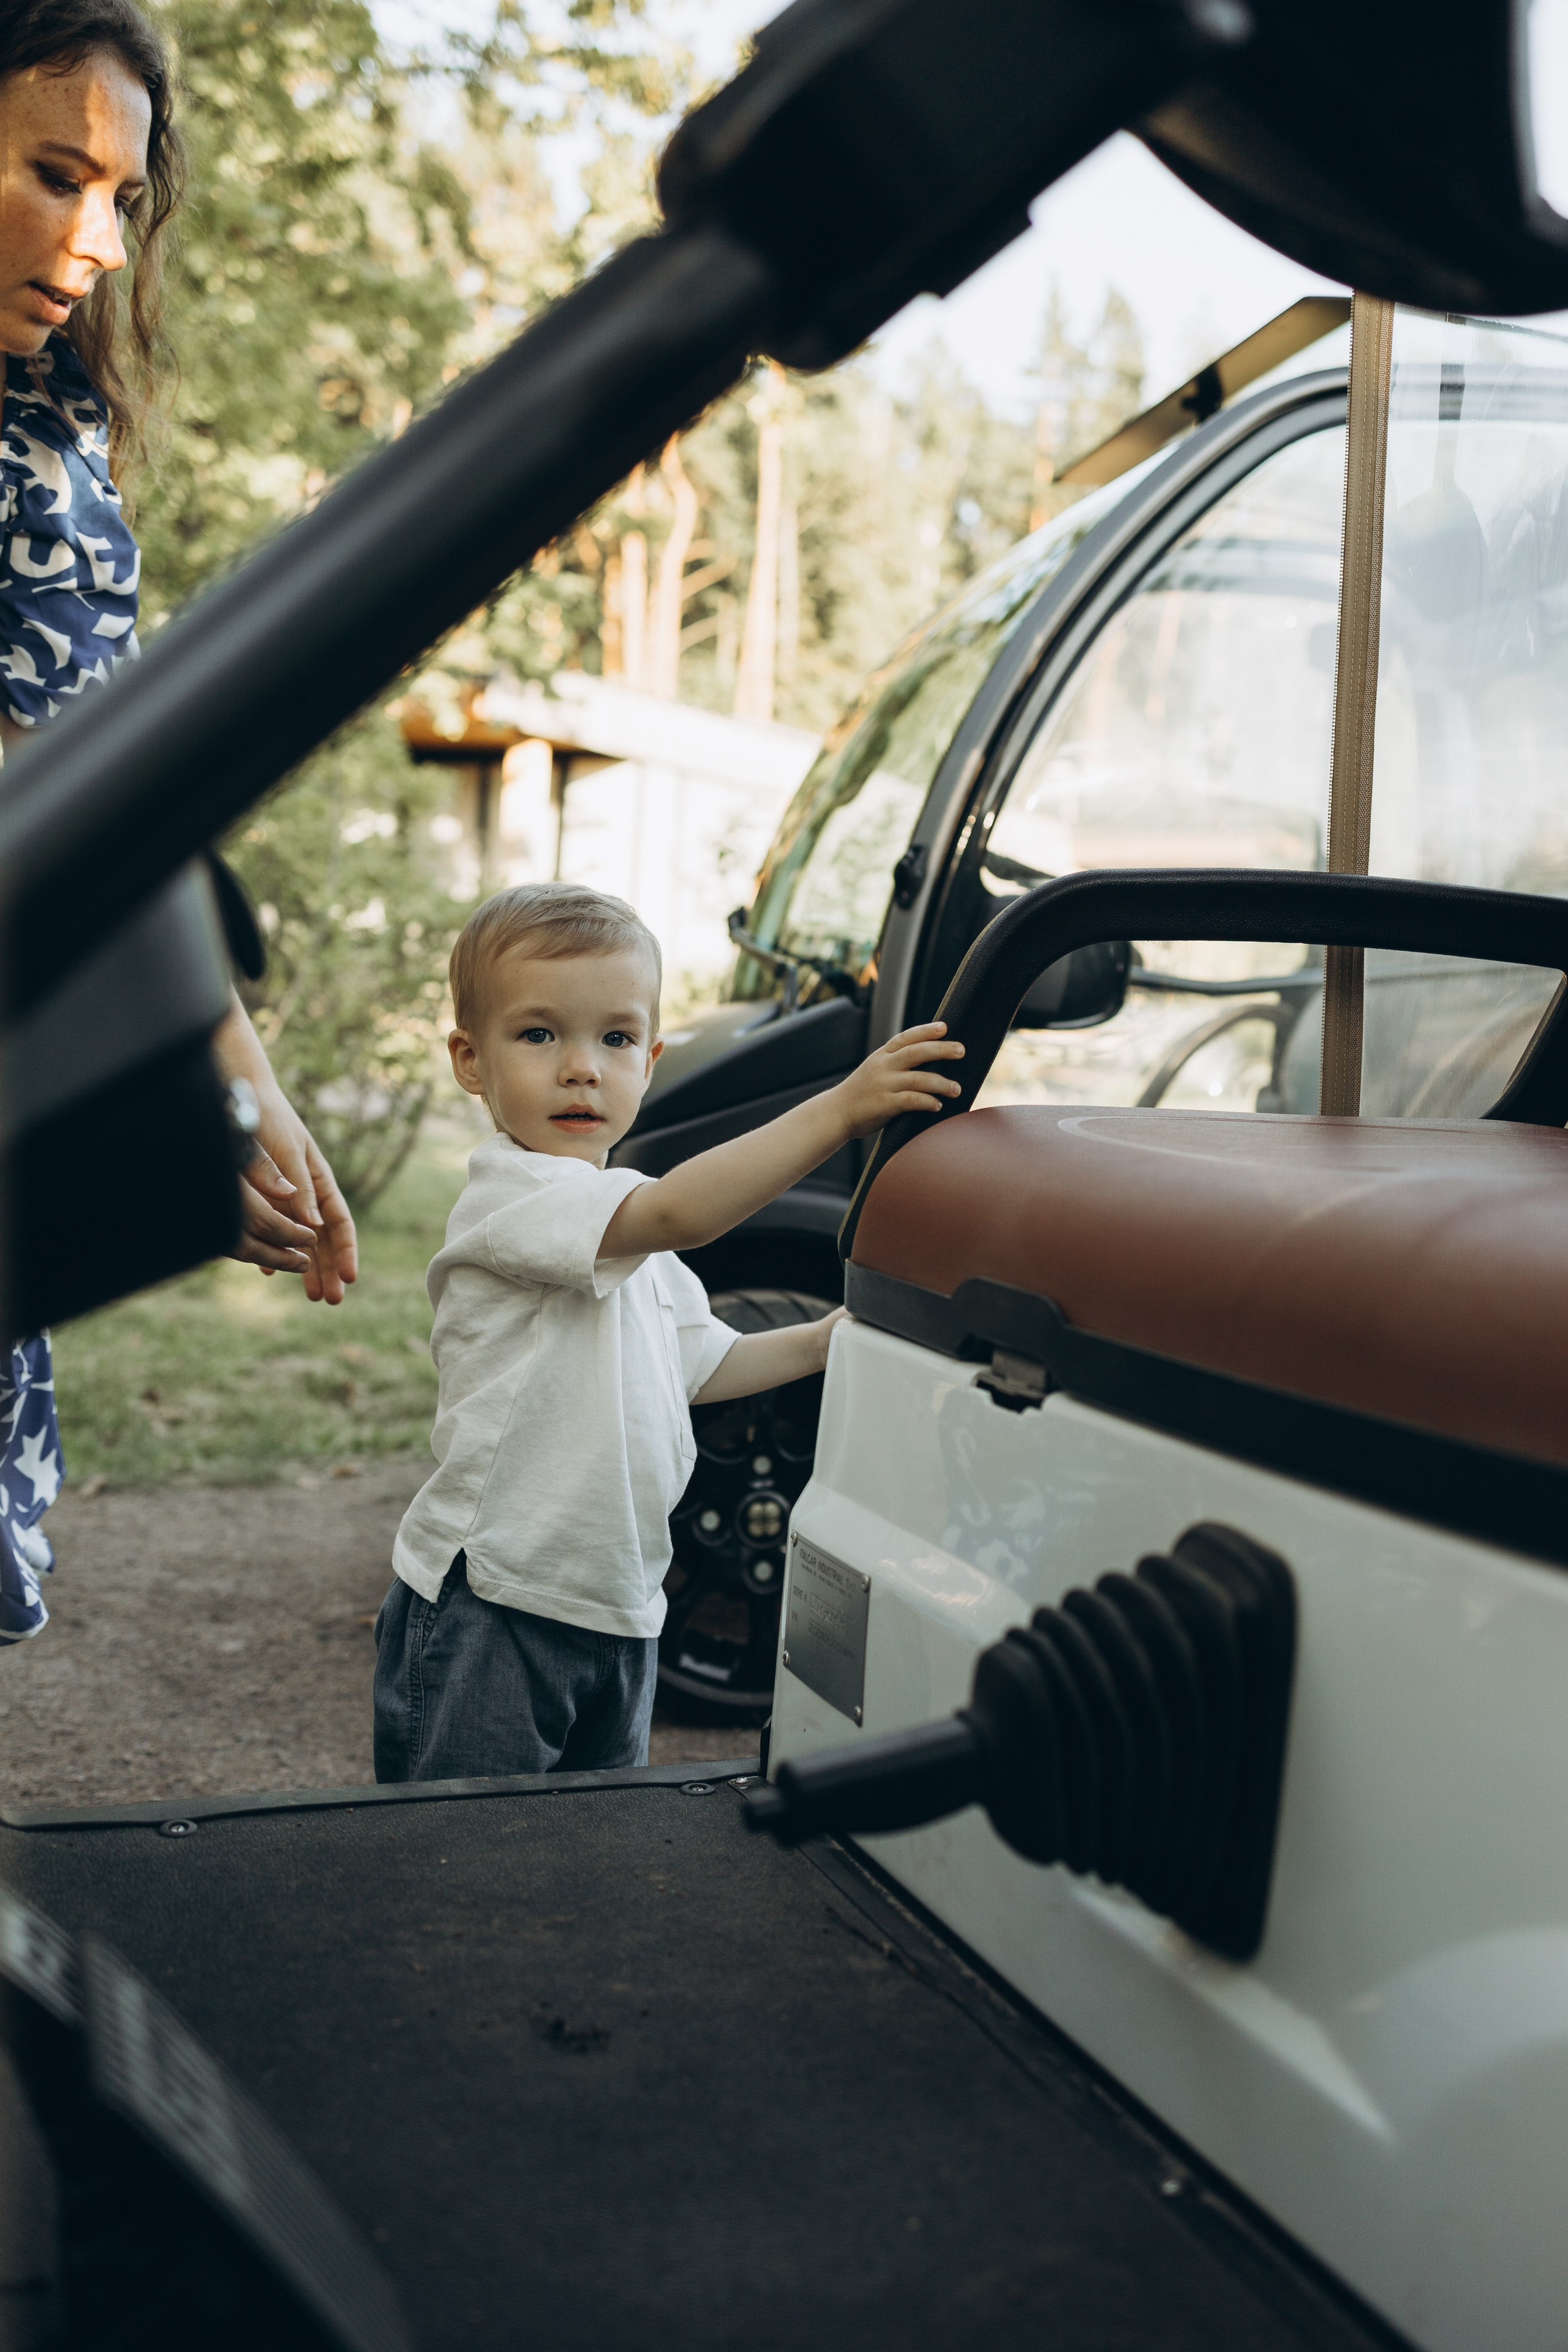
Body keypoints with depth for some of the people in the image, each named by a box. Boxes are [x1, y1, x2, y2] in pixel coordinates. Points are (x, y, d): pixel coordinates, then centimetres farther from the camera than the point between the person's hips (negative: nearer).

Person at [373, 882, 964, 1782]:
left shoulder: (629, 1232, 13)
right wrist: (839, 1109, -37)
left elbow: (699, 1362, 23)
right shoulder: (511, 1196, -18)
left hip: (619, 1618, 9)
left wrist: (830, 1337, 10)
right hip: (488, 1614, -9)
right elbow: (676, 1214, -35)